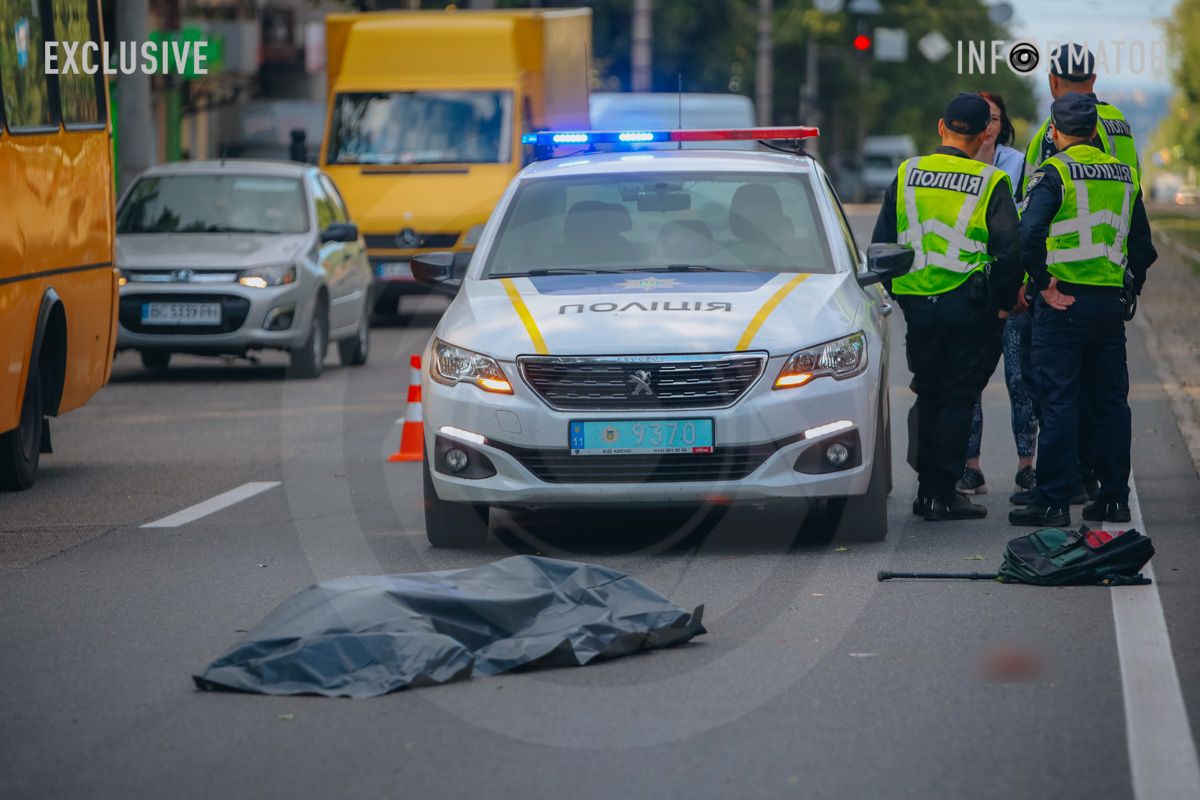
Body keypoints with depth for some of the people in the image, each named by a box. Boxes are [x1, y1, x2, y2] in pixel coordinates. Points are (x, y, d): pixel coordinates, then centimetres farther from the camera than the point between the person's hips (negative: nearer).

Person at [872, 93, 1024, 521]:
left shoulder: (907, 175, 3)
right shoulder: (991, 183, -7)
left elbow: (880, 244, 7)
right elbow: (1009, 252, -11)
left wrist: (897, 293, 19)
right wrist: (1003, 301, 4)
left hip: (917, 305, 4)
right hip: (968, 306, -3)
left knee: (929, 395, 16)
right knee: (958, 398, 3)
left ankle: (926, 489, 18)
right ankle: (942, 494, 1)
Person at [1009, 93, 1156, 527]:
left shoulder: (1054, 172, -8)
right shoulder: (1124, 174, 12)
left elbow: (1029, 232, -23)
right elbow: (1142, 244, 16)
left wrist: (1042, 281, -13)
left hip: (1064, 301, -5)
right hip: (1111, 303, 6)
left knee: (1058, 401, -4)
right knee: (1110, 401, 12)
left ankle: (1052, 502, -4)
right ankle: (1114, 497, 15)